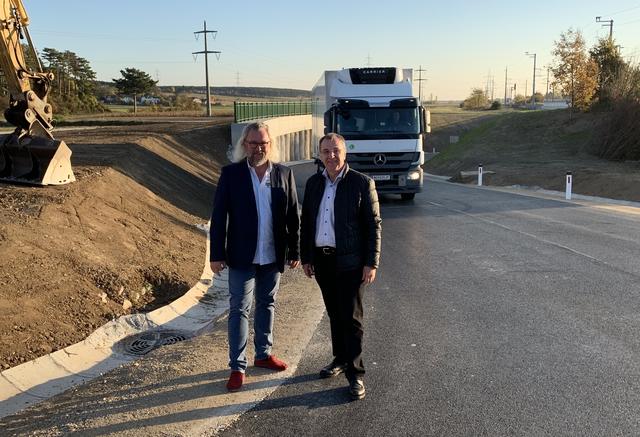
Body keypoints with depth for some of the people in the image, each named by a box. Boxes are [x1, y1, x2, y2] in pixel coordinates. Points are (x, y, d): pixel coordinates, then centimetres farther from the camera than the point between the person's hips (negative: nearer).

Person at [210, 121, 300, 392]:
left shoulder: (284, 174, 1)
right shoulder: (231, 174, -5)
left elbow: (293, 216, 4)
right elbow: (219, 216, -5)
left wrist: (294, 251, 3)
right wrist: (217, 254, -9)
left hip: (273, 256, 3)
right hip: (242, 256, -3)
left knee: (267, 305, 16)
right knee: (239, 310, 2)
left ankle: (263, 354, 32)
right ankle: (237, 367, 10)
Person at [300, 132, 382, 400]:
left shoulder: (362, 183, -7)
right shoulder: (313, 183, 8)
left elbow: (374, 225, -7)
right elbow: (306, 222, 14)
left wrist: (371, 263, -11)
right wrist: (305, 258, 11)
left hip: (349, 261, -5)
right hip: (321, 260, 5)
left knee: (351, 317, -3)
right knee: (334, 314, 17)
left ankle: (355, 374, 5)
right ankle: (340, 359, 32)